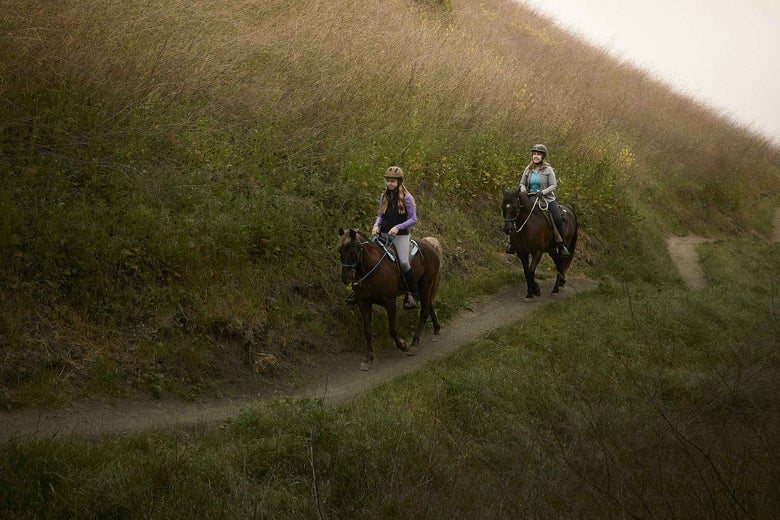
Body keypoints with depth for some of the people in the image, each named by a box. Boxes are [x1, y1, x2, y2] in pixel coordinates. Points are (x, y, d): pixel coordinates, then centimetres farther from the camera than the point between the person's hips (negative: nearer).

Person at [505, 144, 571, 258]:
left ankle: (562, 246, -14)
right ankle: (513, 243, 3)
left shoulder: (548, 170, -4)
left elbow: (553, 185, -7)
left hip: (547, 199, -3)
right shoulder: (528, 170, 8)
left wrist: (543, 192, -23)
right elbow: (522, 183, 15)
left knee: (558, 219, -22)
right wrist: (523, 189, -8)